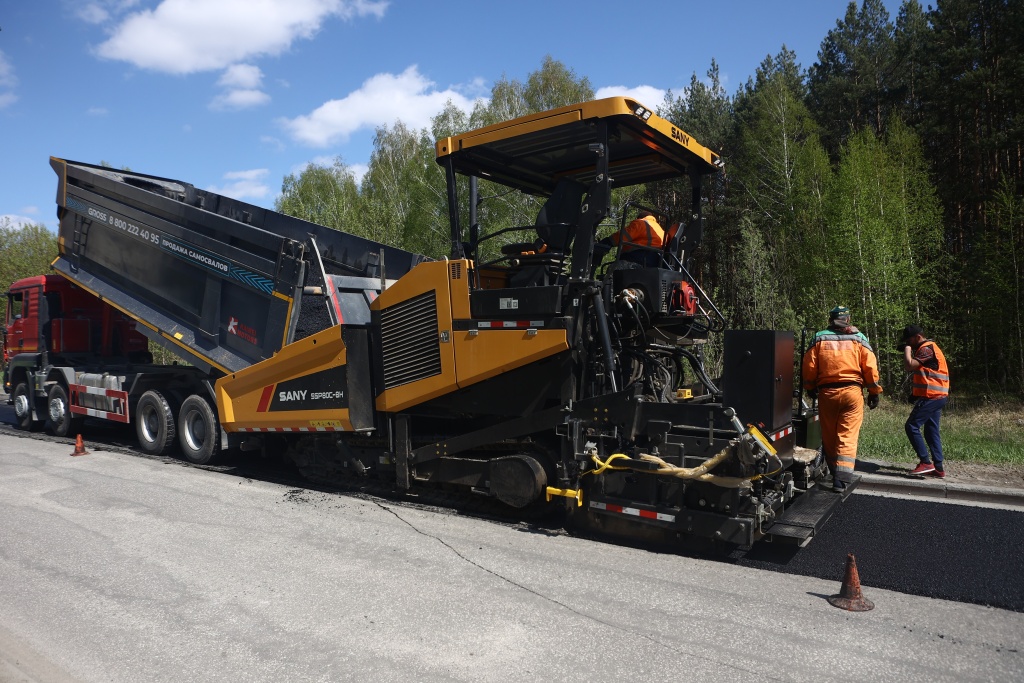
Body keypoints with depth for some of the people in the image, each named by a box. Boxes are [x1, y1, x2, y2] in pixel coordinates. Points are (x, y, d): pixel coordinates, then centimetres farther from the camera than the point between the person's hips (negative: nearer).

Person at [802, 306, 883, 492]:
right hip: (852, 392, -1)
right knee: (848, 437, -1)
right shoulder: (858, 338, 4)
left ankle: (835, 473, 23)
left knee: (828, 437, 13)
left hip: (827, 392, 1)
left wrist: (810, 388, 16)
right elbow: (870, 367, 0)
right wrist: (874, 392, 9)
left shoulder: (819, 338, 4)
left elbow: (809, 366, 2)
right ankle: (841, 480, -10)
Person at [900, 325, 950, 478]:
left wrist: (907, 348, -12)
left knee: (911, 426, -9)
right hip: (936, 397, 10)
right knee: (931, 431, 10)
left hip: (931, 397, -10)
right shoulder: (926, 348, 19)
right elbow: (914, 368, 20)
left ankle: (926, 462, -9)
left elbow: (909, 366, -23)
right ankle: (939, 468, 11)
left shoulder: (927, 348, -13)